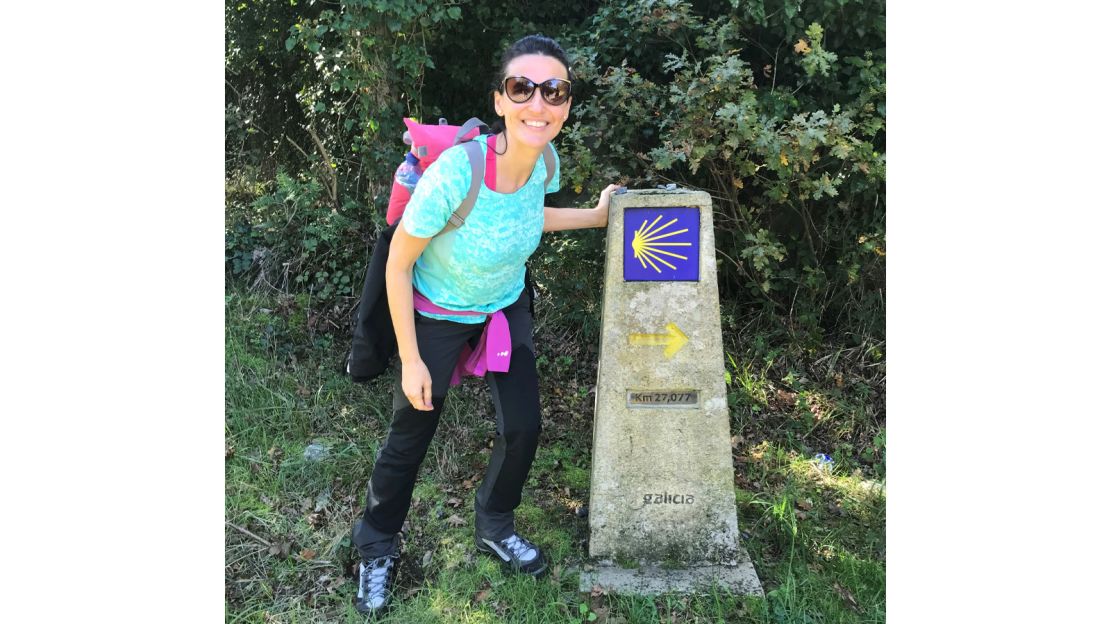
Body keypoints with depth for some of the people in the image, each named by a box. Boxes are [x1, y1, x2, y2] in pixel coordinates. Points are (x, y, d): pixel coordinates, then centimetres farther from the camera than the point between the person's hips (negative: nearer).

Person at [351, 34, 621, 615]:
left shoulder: (543, 163, -18)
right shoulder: (455, 171, -36)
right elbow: (398, 264, -23)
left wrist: (594, 216, 5)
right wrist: (411, 360, -18)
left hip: (506, 307, 5)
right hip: (437, 313, -5)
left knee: (523, 427, 7)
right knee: (411, 436, 7)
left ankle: (494, 527, 36)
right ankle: (376, 548, 33)